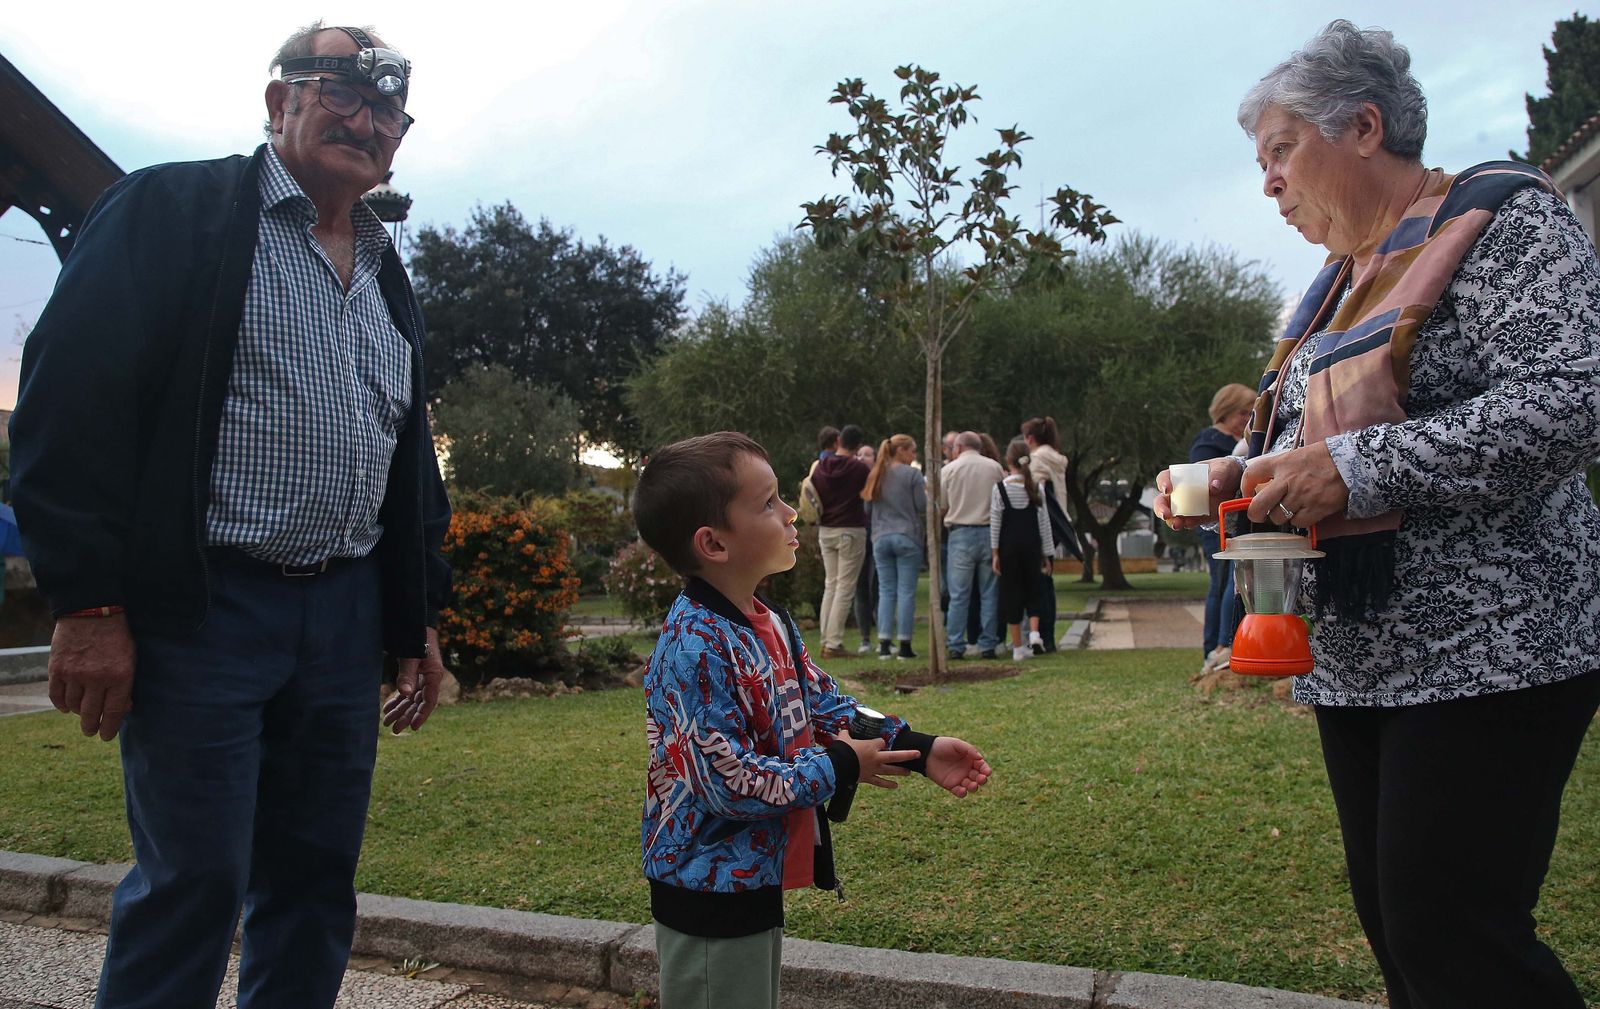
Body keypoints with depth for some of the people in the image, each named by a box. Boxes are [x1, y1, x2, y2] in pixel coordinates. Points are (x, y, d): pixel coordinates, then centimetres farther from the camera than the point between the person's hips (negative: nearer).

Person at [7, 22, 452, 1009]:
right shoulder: (171, 211, -2)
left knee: (317, 880, 10)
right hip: (204, 606, -6)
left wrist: (419, 622, 16)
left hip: (346, 617, 6)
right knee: (193, 880, -2)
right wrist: (89, 602, -15)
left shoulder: (389, 278, 17)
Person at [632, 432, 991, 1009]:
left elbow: (827, 708, 11)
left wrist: (917, 748, 0)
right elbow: (729, 782, -27)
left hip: (756, 879, 9)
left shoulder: (770, 624, 4)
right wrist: (838, 768, -16)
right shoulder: (697, 649, -27)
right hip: (709, 893, -9)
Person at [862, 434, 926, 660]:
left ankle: (883, 644, 3)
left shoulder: (875, 474, 11)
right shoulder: (912, 474, -6)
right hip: (907, 537, -5)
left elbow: (868, 509, 14)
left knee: (886, 591, 7)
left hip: (880, 538, 5)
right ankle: (904, 645, 1)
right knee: (906, 591, 0)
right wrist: (926, 492, 12)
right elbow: (922, 507, -6)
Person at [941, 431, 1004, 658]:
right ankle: (988, 645, 7)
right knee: (989, 593, 7)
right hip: (990, 532, 1)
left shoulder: (949, 470, 1)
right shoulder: (995, 467, 5)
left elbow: (940, 506, 4)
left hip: (961, 533, -1)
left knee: (959, 595, 3)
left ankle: (956, 646, 2)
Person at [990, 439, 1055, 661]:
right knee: (1032, 590, 15)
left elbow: (995, 522, -7)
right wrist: (1046, 552, 9)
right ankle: (1034, 633, -6)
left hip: (1008, 546, -2)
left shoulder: (999, 488, -7)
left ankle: (1018, 647, 7)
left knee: (1012, 593, 5)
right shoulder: (1036, 488, 0)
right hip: (1032, 545, 2)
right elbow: (1044, 522, 3)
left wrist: (995, 552, -1)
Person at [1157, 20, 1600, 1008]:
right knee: (1392, 923, 13)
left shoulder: (1504, 219, -6)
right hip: (1356, 660, 8)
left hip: (1485, 655, -8)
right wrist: (1231, 478, 5)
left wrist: (1356, 470, -23)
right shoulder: (1340, 285, 18)